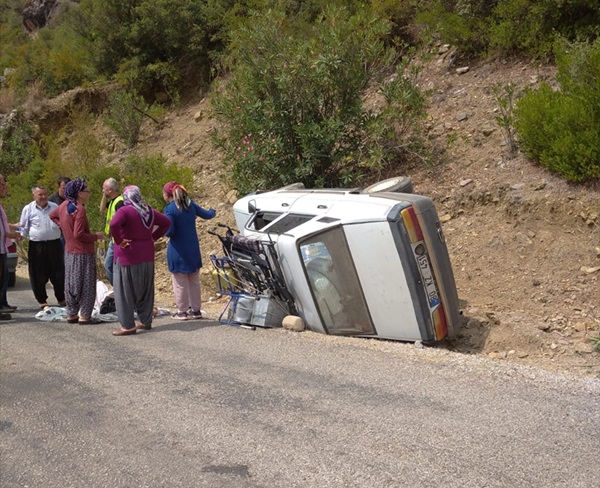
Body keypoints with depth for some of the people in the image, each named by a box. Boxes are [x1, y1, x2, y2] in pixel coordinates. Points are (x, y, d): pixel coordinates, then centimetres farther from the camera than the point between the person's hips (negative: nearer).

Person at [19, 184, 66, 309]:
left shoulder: (55, 207, 9)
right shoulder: (28, 209, 2)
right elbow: (24, 228, 5)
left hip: (54, 244, 2)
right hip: (37, 246, -2)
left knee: (58, 273, 6)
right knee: (39, 275, 3)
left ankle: (61, 299, 19)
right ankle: (42, 301, 15)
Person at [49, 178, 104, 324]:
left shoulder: (65, 205, 4)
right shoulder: (79, 209, -21)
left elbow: (52, 215, 23)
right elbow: (79, 234, -24)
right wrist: (96, 236, -12)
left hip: (69, 251, 9)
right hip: (83, 253, -9)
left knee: (71, 284, 15)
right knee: (86, 285, 1)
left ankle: (71, 314, 23)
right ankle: (84, 316, 5)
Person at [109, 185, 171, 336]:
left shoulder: (125, 211, -13)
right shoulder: (149, 211, 9)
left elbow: (114, 224, -32)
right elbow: (166, 222, 18)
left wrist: (118, 240, -18)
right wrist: (153, 236, 13)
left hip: (128, 255, -7)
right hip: (147, 255, 7)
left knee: (125, 291, 0)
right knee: (145, 289, 15)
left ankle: (128, 326, 0)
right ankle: (146, 321, 22)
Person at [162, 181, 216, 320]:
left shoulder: (170, 209, -16)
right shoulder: (190, 204, 3)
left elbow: (169, 232, -20)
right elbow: (206, 214, 14)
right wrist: (213, 211, 36)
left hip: (178, 251, -6)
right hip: (193, 250, 6)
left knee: (180, 283, 3)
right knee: (194, 281, 14)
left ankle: (182, 311, 8)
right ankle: (195, 310, 20)